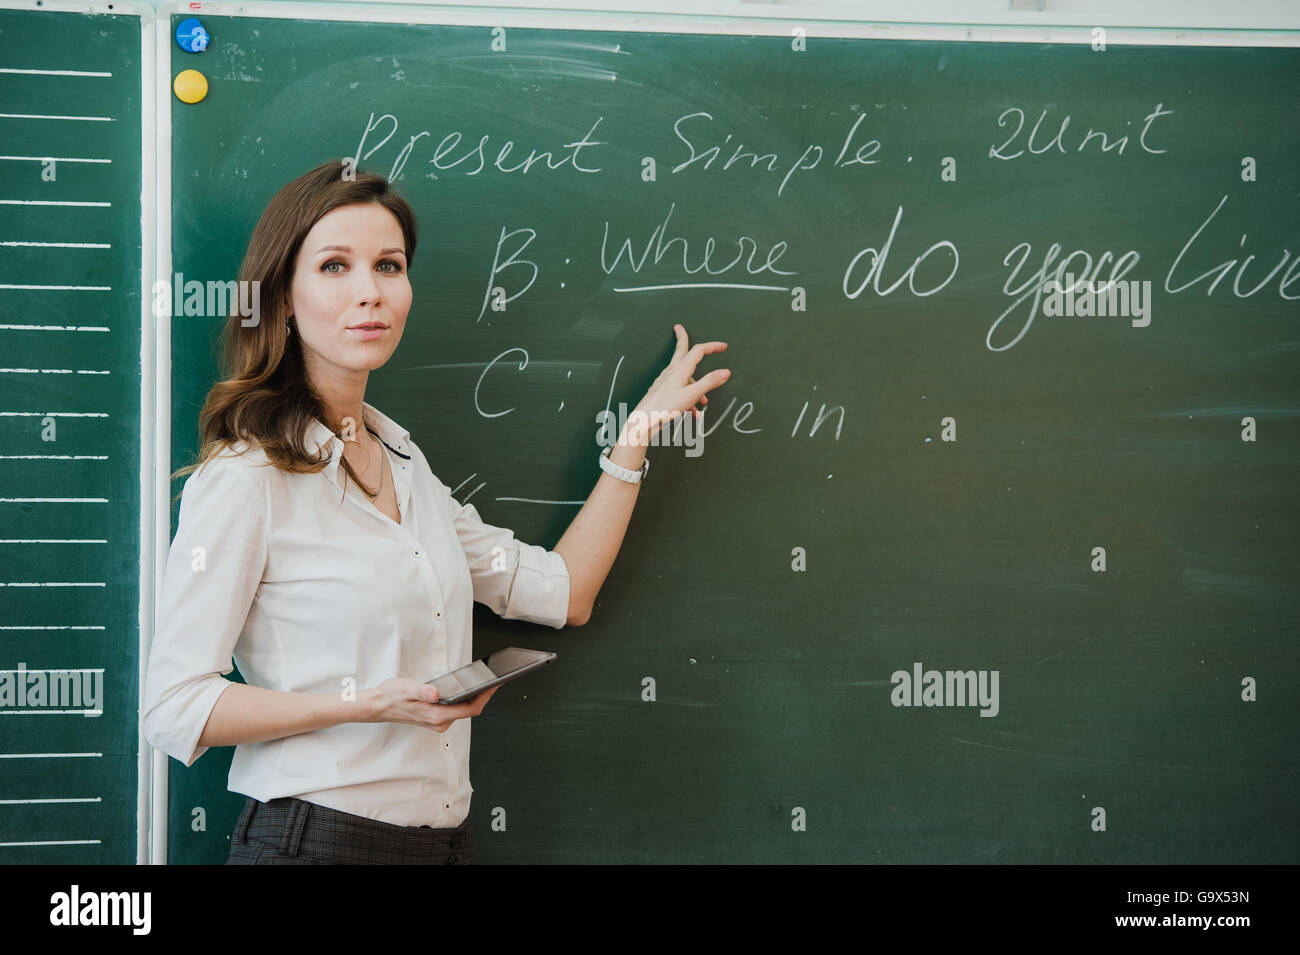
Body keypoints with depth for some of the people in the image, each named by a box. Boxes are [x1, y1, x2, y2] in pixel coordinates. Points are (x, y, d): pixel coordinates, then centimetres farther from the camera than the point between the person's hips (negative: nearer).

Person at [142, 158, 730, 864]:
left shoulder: (404, 461, 10)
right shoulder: (245, 476, -13)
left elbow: (562, 593, 13)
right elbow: (172, 710, -14)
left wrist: (643, 423, 14)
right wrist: (366, 703, -22)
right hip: (313, 838, -7)